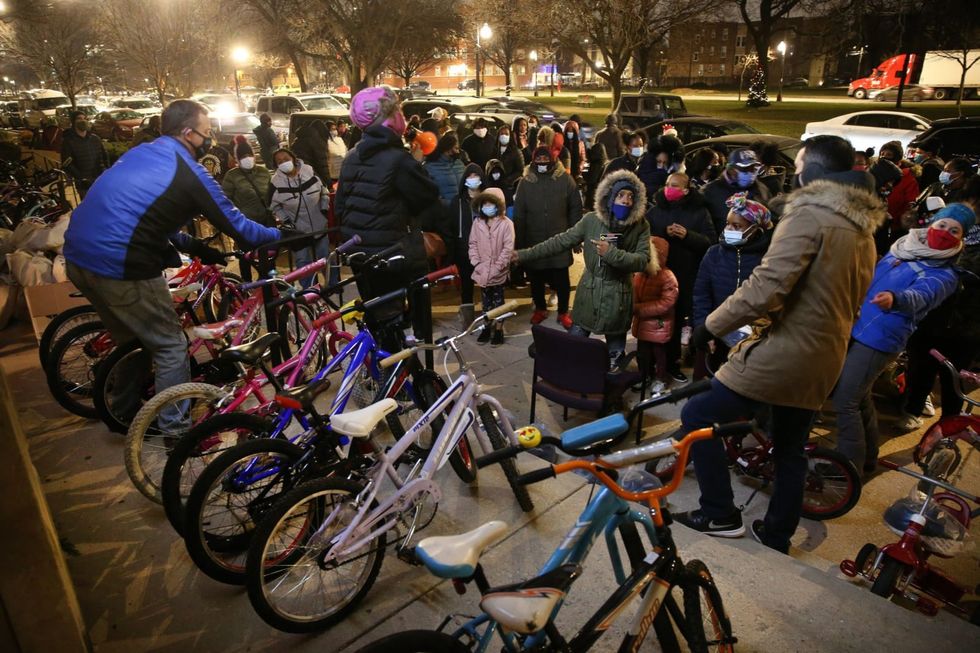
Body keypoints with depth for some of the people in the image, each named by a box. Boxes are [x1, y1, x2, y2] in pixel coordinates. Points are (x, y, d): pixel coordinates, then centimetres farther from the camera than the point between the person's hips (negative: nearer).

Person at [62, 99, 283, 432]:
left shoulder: (139, 153, 16)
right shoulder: (190, 173, -8)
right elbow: (236, 225, -4)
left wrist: (193, 247, 24)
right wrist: (278, 234, 12)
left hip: (77, 256, 9)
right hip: (119, 266, -9)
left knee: (129, 337, 26)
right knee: (171, 345, 6)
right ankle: (175, 427, 15)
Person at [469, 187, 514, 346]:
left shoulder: (506, 223, -11)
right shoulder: (477, 223, 0)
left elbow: (508, 248, -12)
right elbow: (473, 244, 5)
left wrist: (497, 266, -16)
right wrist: (476, 263, -7)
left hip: (498, 272, -3)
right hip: (482, 271, 3)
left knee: (498, 301, 9)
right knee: (486, 301, 15)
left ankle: (499, 329, 19)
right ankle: (487, 327, 27)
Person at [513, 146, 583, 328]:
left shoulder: (565, 179, -4)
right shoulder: (525, 182, -1)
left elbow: (576, 209, 1)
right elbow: (519, 214, 0)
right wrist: (519, 242, -2)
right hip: (533, 240, 1)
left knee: (562, 279, 4)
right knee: (536, 279, 14)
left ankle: (563, 312, 24)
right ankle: (540, 309, 35)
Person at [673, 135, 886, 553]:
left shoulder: (810, 213, -16)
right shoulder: (863, 227, 12)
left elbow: (767, 286, -26)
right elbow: (851, 299, 20)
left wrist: (712, 325, -16)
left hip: (785, 353, -9)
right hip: (825, 360, 9)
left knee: (697, 416, 3)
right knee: (790, 451, 22)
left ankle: (719, 514, 10)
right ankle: (777, 535, 35)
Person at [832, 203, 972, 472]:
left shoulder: (944, 275, -8)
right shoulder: (902, 248, 12)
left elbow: (920, 297, -29)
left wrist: (894, 299, -51)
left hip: (879, 341, -7)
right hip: (853, 329, 7)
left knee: (845, 402, -10)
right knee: (859, 398, 18)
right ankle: (866, 458, 35)